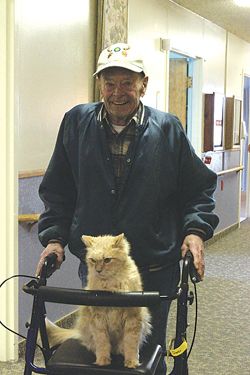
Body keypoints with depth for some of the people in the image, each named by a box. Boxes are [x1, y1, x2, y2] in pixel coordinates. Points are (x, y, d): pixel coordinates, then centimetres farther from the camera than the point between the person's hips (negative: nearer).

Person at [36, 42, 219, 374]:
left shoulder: (167, 129, -3)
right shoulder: (77, 122, 0)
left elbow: (199, 188, 4)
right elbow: (57, 190, 6)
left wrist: (195, 230, -11)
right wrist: (54, 236, -4)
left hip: (155, 272, -1)